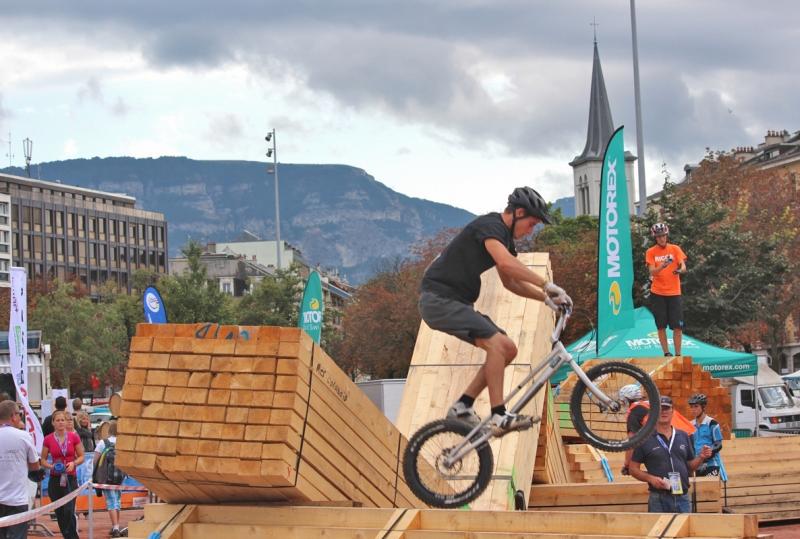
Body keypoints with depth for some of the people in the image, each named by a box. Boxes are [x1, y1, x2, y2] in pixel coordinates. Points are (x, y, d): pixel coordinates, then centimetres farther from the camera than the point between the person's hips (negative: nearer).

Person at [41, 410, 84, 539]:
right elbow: (43, 460, 8)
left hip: (71, 479, -2)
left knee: (68, 511, -16)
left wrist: (74, 463, -13)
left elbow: (81, 456, 6)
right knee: (59, 513, 5)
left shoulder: (74, 437, 0)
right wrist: (51, 466, -11)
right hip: (55, 479, 2)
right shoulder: (48, 440, 1)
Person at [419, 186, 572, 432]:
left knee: (508, 349, 3)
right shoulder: (490, 226, -16)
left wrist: (546, 298, 11)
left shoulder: (504, 237, 16)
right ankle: (499, 417, -24)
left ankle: (462, 407, 6)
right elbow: (506, 263, -33)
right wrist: (547, 285, -31)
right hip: (439, 299, -10)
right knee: (497, 343, -24)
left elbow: (510, 281, 24)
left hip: (456, 302, 10)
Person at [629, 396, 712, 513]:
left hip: (683, 498, 3)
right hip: (658, 499, -3)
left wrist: (701, 457, -2)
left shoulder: (683, 436, 12)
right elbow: (634, 469, 2)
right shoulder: (645, 439, 1)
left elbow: (690, 467, 17)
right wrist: (650, 478, -14)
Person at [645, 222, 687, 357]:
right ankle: (666, 353, 9)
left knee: (677, 326, -4)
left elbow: (683, 266, -7)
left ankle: (678, 354, 2)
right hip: (657, 293, 0)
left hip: (674, 292, 0)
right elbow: (652, 271, -11)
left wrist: (680, 270, -31)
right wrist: (662, 266, -32)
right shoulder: (651, 252, 0)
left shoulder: (675, 249, 2)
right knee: (661, 326, 1)